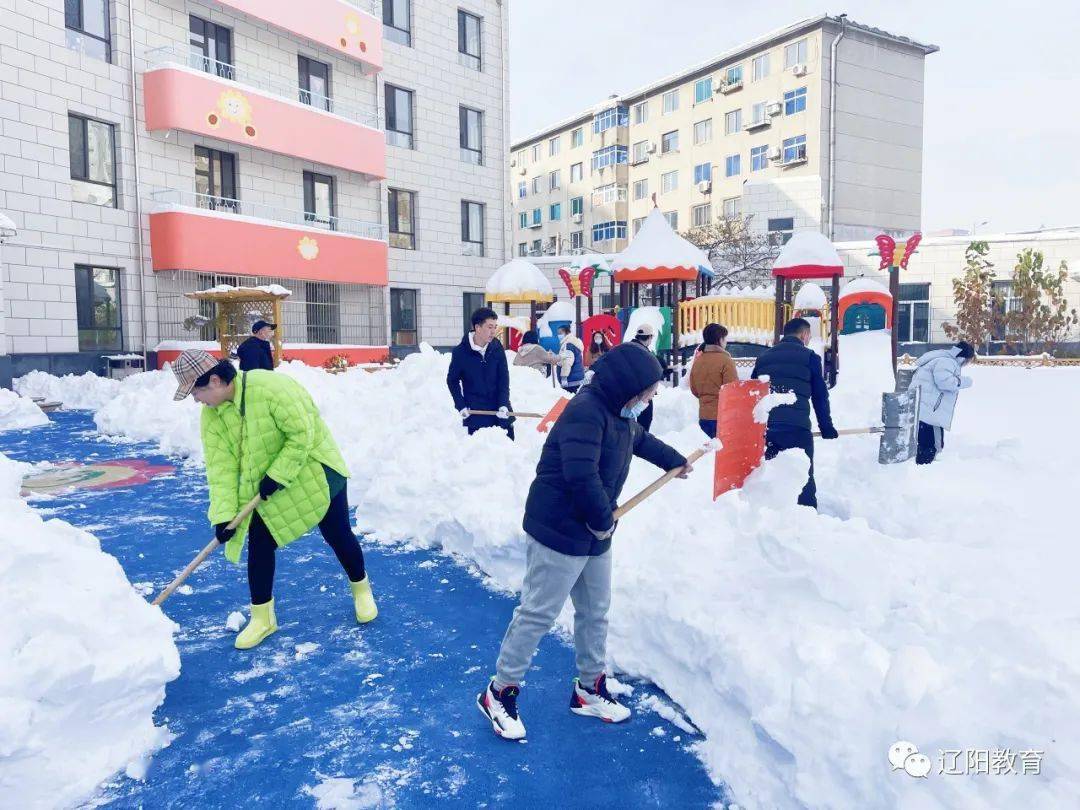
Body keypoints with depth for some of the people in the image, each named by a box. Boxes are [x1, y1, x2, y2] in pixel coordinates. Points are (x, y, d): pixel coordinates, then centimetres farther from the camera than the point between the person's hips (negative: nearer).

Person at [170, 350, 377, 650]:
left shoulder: (271, 387, -30)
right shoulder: (211, 415, -8)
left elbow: (302, 434, -27)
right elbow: (221, 466, -9)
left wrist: (277, 475, -25)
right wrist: (224, 514, -16)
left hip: (314, 472, -5)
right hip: (263, 486, 5)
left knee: (338, 535, 5)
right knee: (259, 544, 2)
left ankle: (361, 589, 31)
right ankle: (262, 617, 20)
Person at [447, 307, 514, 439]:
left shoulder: (497, 348, -2)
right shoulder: (460, 352, -8)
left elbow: (504, 379, 0)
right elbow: (452, 380, 4)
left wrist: (503, 405, -11)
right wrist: (461, 406, -2)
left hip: (501, 411, 3)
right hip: (475, 412, -2)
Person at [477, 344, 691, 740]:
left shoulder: (620, 417, 9)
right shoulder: (585, 412, -24)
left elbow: (642, 440, 33)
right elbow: (582, 476, -33)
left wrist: (675, 462, 47)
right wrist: (604, 520, -18)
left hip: (593, 534, 10)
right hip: (559, 531, -10)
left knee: (595, 611, 18)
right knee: (538, 613, 0)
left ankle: (589, 688, 36)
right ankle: (500, 691, 16)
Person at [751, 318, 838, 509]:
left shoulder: (763, 357, 19)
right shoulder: (809, 357, 5)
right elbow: (820, 395, 5)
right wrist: (827, 427, 14)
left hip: (764, 427, 5)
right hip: (796, 428, -4)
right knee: (803, 480, 3)